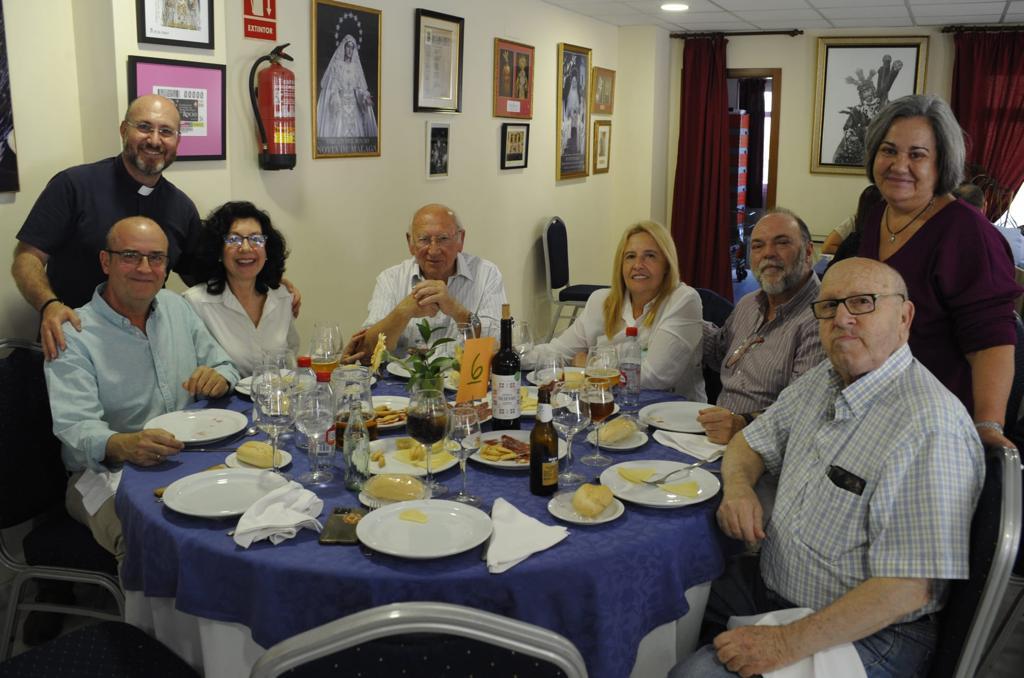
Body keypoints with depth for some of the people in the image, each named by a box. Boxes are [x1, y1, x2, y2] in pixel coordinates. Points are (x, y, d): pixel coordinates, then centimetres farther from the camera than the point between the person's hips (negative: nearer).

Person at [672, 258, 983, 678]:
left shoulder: (930, 429, -25)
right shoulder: (823, 380, 4)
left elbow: (909, 587, -27)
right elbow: (753, 441, 16)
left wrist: (789, 643, -26)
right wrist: (738, 486, -8)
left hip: (867, 632, -8)